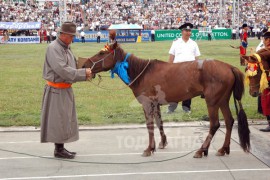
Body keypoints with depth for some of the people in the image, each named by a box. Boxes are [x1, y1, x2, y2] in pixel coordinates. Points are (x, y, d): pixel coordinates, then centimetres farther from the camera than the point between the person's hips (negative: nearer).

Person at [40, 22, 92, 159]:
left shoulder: (66, 48, 12)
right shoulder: (53, 48, -17)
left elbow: (72, 67, 16)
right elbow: (62, 70, -25)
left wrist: (85, 74, -1)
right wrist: (83, 73, -21)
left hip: (66, 89, 9)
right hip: (57, 90, -9)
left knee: (65, 119, 14)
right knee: (58, 119, -2)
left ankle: (61, 147, 22)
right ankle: (59, 150, 6)